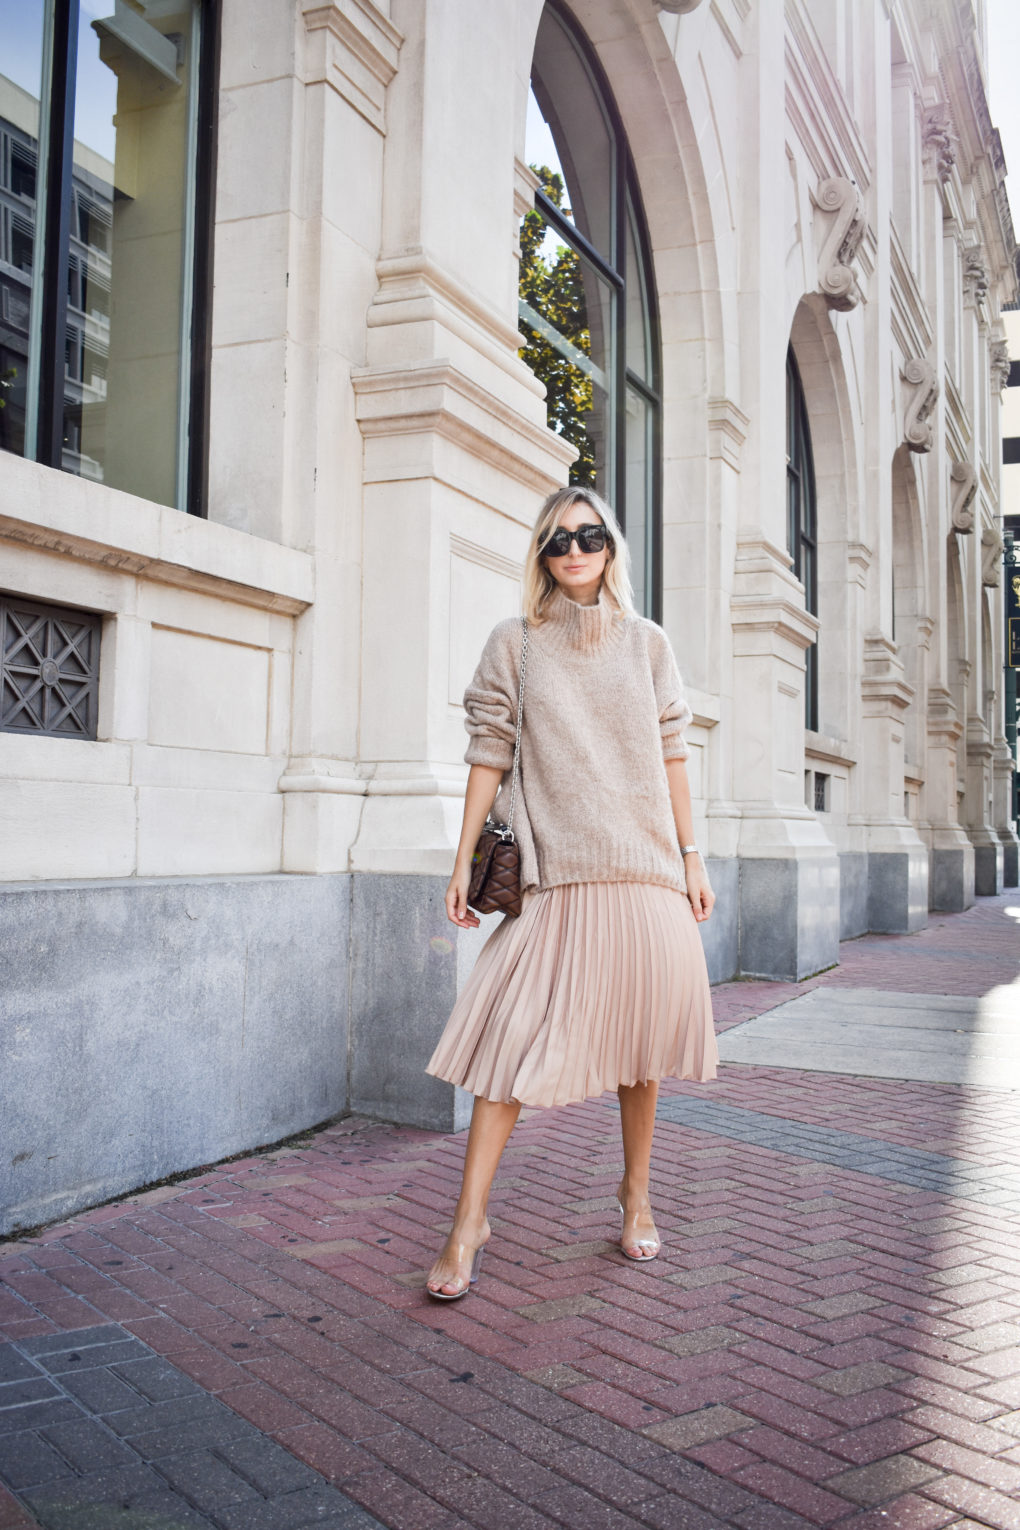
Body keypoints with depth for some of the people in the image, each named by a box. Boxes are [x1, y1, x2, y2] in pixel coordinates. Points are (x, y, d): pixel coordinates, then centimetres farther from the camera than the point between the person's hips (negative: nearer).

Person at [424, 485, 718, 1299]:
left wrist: (691, 857, 7)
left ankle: (636, 1191, 28)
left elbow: (671, 755, 10)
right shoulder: (515, 643, 6)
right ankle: (470, 1222, 2)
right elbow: (490, 754, 4)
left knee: (642, 1028, 9)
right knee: (515, 1041, -6)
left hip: (645, 866, 2)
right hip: (556, 869, -2)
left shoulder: (646, 643, 10)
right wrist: (464, 861, 0)